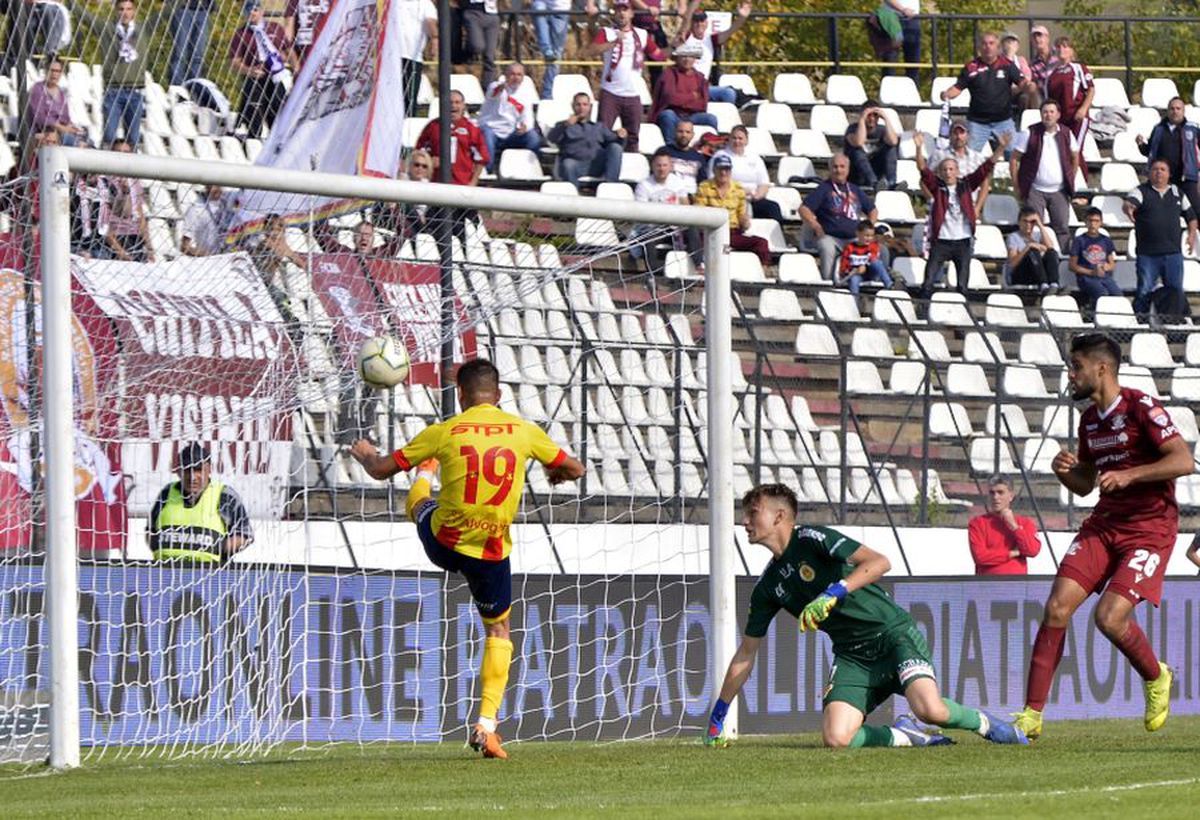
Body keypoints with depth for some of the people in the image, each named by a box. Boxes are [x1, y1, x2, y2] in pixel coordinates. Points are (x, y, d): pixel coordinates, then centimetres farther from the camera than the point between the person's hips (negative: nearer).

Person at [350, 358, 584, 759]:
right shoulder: (525, 432, -6)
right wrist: (556, 474, 34)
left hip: (443, 543, 0)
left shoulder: (445, 432, -9)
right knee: (498, 630, 18)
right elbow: (575, 469, 9)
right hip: (492, 552, 0)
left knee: (419, 503, 34)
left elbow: (380, 470, 1)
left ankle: (424, 472, 72)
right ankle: (487, 723, 7)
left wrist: (364, 454, 24)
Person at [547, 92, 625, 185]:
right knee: (568, 164, -37)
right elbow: (551, 139, 3)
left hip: (597, 166, 3)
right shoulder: (565, 126, 23)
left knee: (615, 147, -22)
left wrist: (620, 138, -4)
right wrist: (566, 125, -15)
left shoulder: (599, 127, 32)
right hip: (576, 164, -3)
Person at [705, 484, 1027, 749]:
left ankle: (984, 723, 3)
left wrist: (835, 593, -32)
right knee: (835, 737, -20)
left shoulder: (812, 539, -9)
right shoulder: (768, 587, 10)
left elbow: (880, 562, -20)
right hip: (852, 655, 6)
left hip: (892, 633, -6)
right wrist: (717, 716, 16)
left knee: (930, 709, -30)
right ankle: (904, 736, 7)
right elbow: (746, 653, 17)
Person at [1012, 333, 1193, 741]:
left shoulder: (1141, 407, -13)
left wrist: (1129, 475, -23)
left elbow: (1184, 461, -20)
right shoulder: (1090, 419, 11)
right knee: (1057, 608, -8)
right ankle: (1032, 714, -5)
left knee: (1110, 617, -18)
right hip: (1104, 523, 7)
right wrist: (1065, 471, -1)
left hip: (1150, 528, -7)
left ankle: (1156, 678, 14)